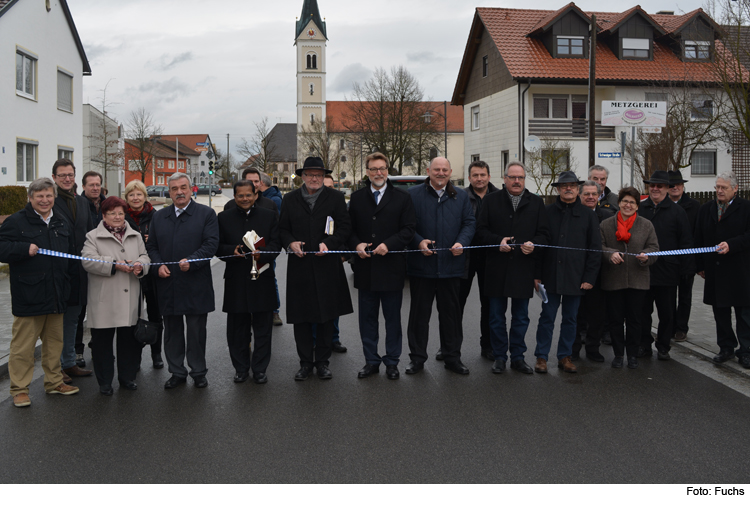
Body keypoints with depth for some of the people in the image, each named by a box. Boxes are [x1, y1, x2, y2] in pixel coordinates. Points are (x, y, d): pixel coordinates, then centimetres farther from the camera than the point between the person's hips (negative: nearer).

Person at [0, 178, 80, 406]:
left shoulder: (61, 224, 15)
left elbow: (71, 255, 23)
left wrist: (67, 282, 16)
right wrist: (25, 249, -24)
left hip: (56, 295, 6)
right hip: (28, 296, -6)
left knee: (54, 341, 15)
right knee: (23, 345, -1)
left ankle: (54, 382, 27)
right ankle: (19, 389, 9)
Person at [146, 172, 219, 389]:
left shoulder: (206, 214, 1)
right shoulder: (159, 216, 13)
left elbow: (211, 244, -7)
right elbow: (151, 246, 14)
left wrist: (191, 261, -19)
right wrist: (158, 265, -5)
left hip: (196, 285, -4)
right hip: (167, 284, 4)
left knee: (196, 331, 4)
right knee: (172, 331, 10)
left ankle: (198, 372, 17)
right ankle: (177, 373, 22)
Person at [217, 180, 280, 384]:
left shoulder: (269, 216, 7)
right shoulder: (224, 218, 9)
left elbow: (276, 245, 1)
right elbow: (217, 247, 6)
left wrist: (262, 253, -19)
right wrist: (232, 250, -15)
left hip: (262, 280, -1)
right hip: (235, 281, 1)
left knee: (262, 328, 4)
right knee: (237, 328, 8)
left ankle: (259, 369, 16)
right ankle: (241, 368, 21)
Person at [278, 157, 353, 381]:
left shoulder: (336, 198, 6)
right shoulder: (290, 199, 9)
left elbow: (345, 228, 1)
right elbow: (282, 229, 11)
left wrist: (328, 243, -14)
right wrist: (290, 243, -9)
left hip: (327, 266, -1)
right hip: (299, 267, 1)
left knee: (327, 316, 6)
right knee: (301, 316, 4)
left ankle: (322, 361, 19)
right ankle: (305, 362, 17)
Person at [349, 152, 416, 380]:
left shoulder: (402, 197, 2)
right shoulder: (357, 198, 9)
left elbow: (409, 229, -4)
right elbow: (349, 228, 11)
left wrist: (389, 244, -17)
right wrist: (356, 244, -9)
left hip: (391, 267, -2)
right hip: (365, 268, 2)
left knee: (393, 318, 7)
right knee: (367, 317, 9)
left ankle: (392, 361, 19)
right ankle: (371, 361, 21)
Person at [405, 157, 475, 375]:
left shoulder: (461, 196, 11)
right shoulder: (413, 194, 3)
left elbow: (469, 223, 9)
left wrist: (461, 243, -9)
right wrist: (419, 242, -15)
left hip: (451, 265, 2)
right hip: (421, 265, -2)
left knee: (451, 312, 10)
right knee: (419, 312, 5)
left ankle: (452, 357, 22)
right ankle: (417, 358, 16)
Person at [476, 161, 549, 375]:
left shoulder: (536, 202, 9)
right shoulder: (491, 200, 6)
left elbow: (543, 233, 7)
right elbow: (481, 230, 3)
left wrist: (533, 245, -13)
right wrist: (497, 241, -14)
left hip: (524, 268, 1)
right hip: (497, 268, -1)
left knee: (521, 317, 8)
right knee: (497, 317, 6)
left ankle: (518, 357, 20)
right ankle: (499, 357, 17)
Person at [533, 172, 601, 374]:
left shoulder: (588, 215, 5)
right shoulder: (547, 212, 4)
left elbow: (595, 249, 4)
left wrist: (590, 277, -3)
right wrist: (536, 274, -2)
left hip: (576, 277, 1)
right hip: (551, 276, -1)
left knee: (570, 318, 9)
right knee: (547, 317, 2)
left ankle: (565, 357, 20)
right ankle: (542, 357, 11)